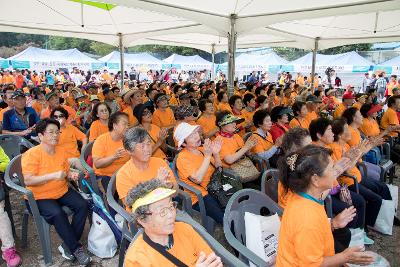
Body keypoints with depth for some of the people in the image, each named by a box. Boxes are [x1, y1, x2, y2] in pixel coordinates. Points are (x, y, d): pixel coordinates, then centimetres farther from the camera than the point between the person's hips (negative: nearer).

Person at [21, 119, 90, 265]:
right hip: (40, 196, -5)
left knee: (83, 205, -15)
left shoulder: (61, 151, 3)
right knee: (57, 214, -31)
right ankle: (76, 248, -12)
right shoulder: (31, 154, -15)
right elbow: (28, 181, -22)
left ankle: (67, 245, -2)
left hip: (63, 191, 6)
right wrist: (53, 175, -31)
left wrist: (71, 175, -9)